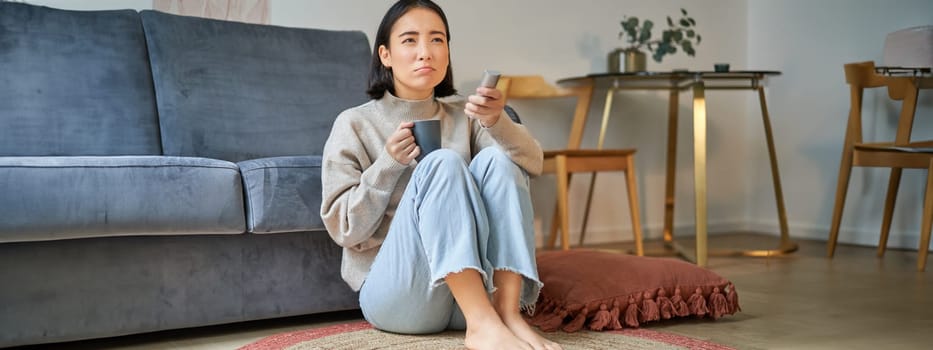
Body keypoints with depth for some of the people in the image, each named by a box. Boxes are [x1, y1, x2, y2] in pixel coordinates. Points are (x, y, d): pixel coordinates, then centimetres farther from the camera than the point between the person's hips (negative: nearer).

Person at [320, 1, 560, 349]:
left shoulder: (463, 115, 11)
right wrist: (388, 164, -16)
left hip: (475, 291, 3)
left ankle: (508, 313, -29)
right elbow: (344, 229, -3)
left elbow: (532, 163, -7)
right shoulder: (354, 124, 2)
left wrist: (497, 121, -28)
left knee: (497, 158, -18)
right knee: (442, 163, -26)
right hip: (394, 294, -3)